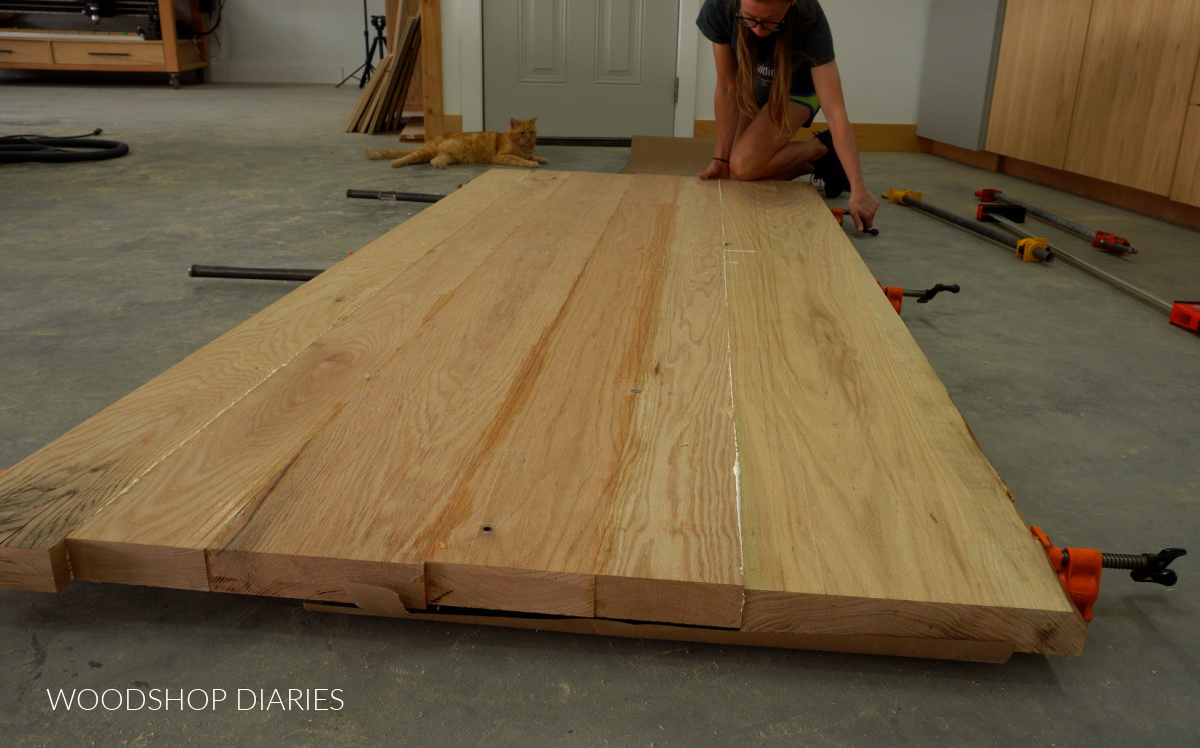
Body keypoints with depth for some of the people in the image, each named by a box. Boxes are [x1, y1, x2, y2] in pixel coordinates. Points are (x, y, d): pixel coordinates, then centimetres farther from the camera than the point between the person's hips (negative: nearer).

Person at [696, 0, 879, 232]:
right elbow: (728, 87, -20)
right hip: (753, 89, 4)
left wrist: (858, 189, -42)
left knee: (745, 166, -25)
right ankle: (814, 166, 13)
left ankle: (821, 148, 0)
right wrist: (721, 158, -21)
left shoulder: (809, 19, -38)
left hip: (796, 90, -3)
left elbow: (835, 112, -39)